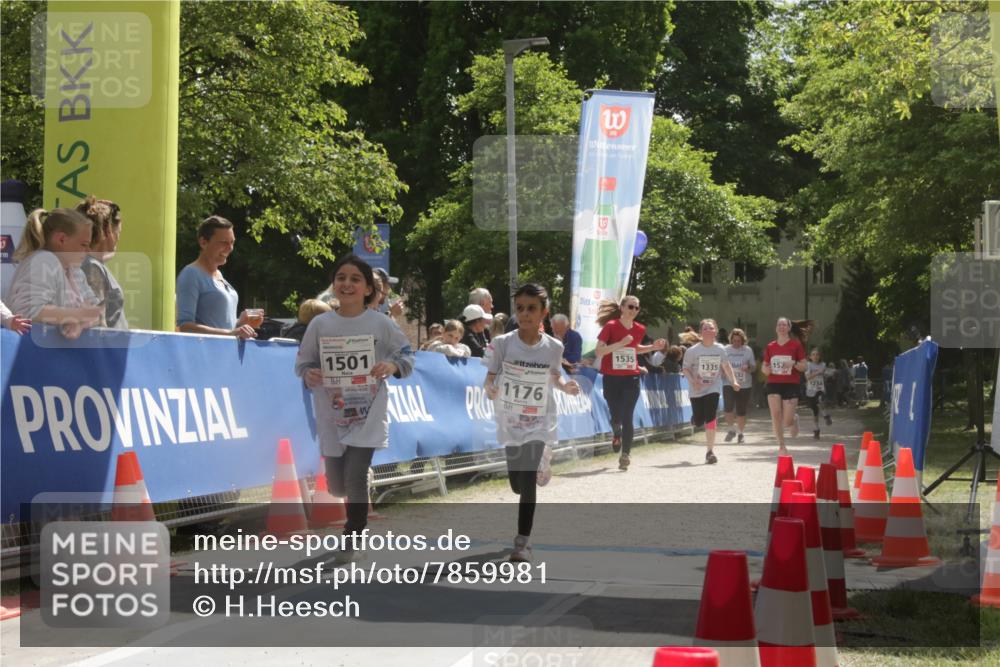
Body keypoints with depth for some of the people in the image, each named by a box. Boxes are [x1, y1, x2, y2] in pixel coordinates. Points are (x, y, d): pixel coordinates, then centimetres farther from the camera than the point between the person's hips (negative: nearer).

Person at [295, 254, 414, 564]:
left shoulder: (380, 324, -6)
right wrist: (308, 374, -16)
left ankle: (352, 539, 6)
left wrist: (393, 366, -19)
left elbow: (407, 356, 2)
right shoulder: (320, 324, -2)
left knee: (355, 478, -13)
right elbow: (303, 362, 6)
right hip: (332, 417, 3)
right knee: (336, 484, 12)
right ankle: (357, 512, 48)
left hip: (368, 415, -3)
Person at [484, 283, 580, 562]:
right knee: (517, 484, 14)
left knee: (528, 482, -14)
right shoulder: (502, 343, -11)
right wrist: (490, 389, -29)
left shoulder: (553, 347, -7)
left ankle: (523, 543, -6)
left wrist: (566, 386, -9)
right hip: (510, 423, 1)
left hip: (540, 424, -1)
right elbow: (489, 379, -6)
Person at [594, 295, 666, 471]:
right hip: (612, 378, -2)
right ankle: (616, 435, 37)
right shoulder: (610, 326, -10)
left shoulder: (639, 329, 4)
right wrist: (621, 343, -23)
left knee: (627, 417, -4)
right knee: (616, 416, 1)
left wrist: (653, 347, 12)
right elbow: (598, 352, -15)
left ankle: (626, 455, 3)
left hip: (631, 378, 2)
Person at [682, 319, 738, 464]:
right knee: (699, 421, 5)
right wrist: (693, 381, -24)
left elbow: (726, 366, 14)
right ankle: (694, 419, 47)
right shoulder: (693, 350, -11)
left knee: (710, 418, -14)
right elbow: (685, 369, -9)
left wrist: (733, 381, 10)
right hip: (697, 390, -1)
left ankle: (710, 452, -9)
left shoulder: (720, 349, -1)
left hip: (713, 388, 1)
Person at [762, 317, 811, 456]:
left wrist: (794, 364, -19)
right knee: (775, 414, -13)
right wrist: (765, 369, -9)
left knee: (787, 421, -5)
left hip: (791, 385, -2)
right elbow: (764, 367, 15)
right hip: (773, 384, 2)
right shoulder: (770, 347, 7)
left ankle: (795, 420, 33)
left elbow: (804, 366, 1)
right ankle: (781, 446, -2)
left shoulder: (796, 345, 0)